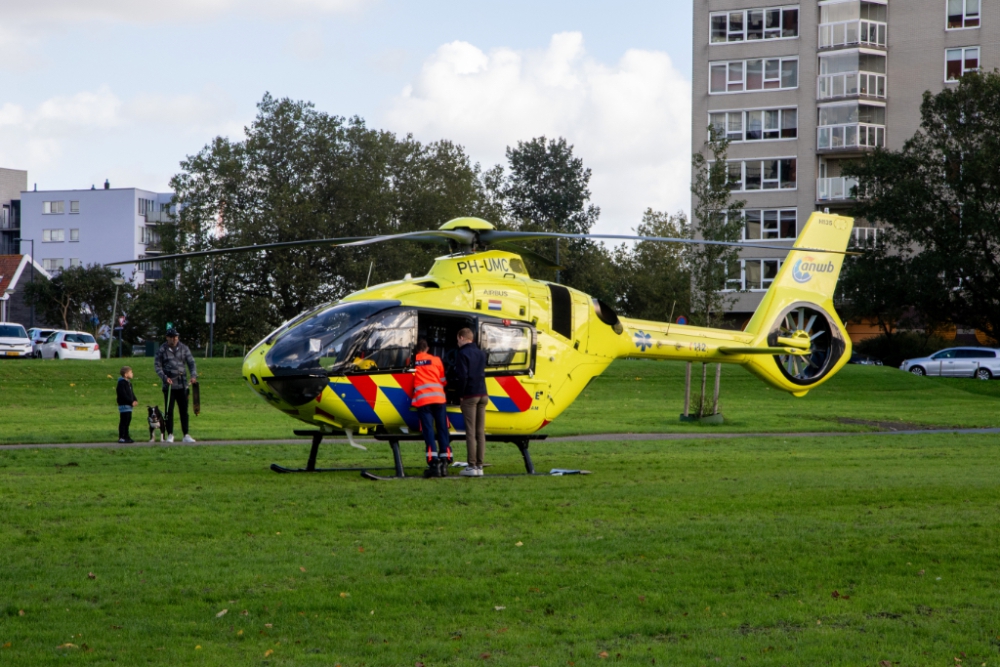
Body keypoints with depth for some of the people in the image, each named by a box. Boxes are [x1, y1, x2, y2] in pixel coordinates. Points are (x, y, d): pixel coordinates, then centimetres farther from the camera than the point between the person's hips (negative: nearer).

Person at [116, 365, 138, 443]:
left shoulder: (129, 383, 15)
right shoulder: (121, 383, -15)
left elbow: (131, 393, 17)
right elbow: (123, 395, -21)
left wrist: (135, 400, 1)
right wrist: (131, 402, -21)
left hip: (129, 405, 10)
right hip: (124, 405, -10)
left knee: (127, 422, 13)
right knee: (123, 422, -8)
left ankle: (126, 436, 19)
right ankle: (121, 437, -5)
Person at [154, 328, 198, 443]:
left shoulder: (184, 348, 7)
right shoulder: (162, 350, 1)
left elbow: (191, 362, 8)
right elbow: (157, 365, 2)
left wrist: (193, 375, -9)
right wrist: (164, 377, -13)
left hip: (182, 384, 2)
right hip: (169, 385, -2)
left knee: (184, 410, 3)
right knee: (169, 410, 1)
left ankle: (186, 435, 7)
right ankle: (170, 435, 9)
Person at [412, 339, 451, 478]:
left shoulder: (412, 362, 9)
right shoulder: (436, 360, 13)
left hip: (422, 399, -2)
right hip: (438, 397, 2)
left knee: (428, 431, -5)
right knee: (442, 429, 5)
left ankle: (434, 463, -15)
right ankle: (444, 463, 1)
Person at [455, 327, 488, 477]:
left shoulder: (463, 353, -8)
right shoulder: (481, 353, 15)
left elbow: (463, 375, -15)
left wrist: (461, 394, -7)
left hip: (470, 396, -7)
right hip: (483, 395, 7)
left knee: (470, 432, -5)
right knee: (480, 431, 7)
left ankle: (472, 466, -7)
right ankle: (479, 466, 6)